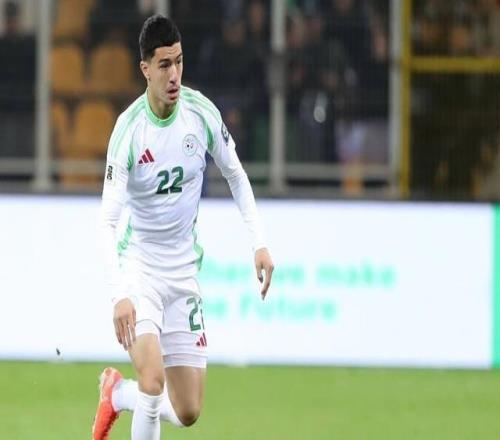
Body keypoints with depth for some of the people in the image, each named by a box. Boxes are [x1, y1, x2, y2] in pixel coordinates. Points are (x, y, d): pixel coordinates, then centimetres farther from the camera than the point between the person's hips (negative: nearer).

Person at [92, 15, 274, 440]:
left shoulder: (202, 113, -8)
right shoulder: (128, 130, -19)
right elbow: (109, 221, -22)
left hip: (183, 269, 4)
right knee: (153, 379, -27)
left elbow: (235, 175, 10)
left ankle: (116, 394, 34)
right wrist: (119, 295, -34)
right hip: (139, 265, -4)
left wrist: (259, 242, 0)